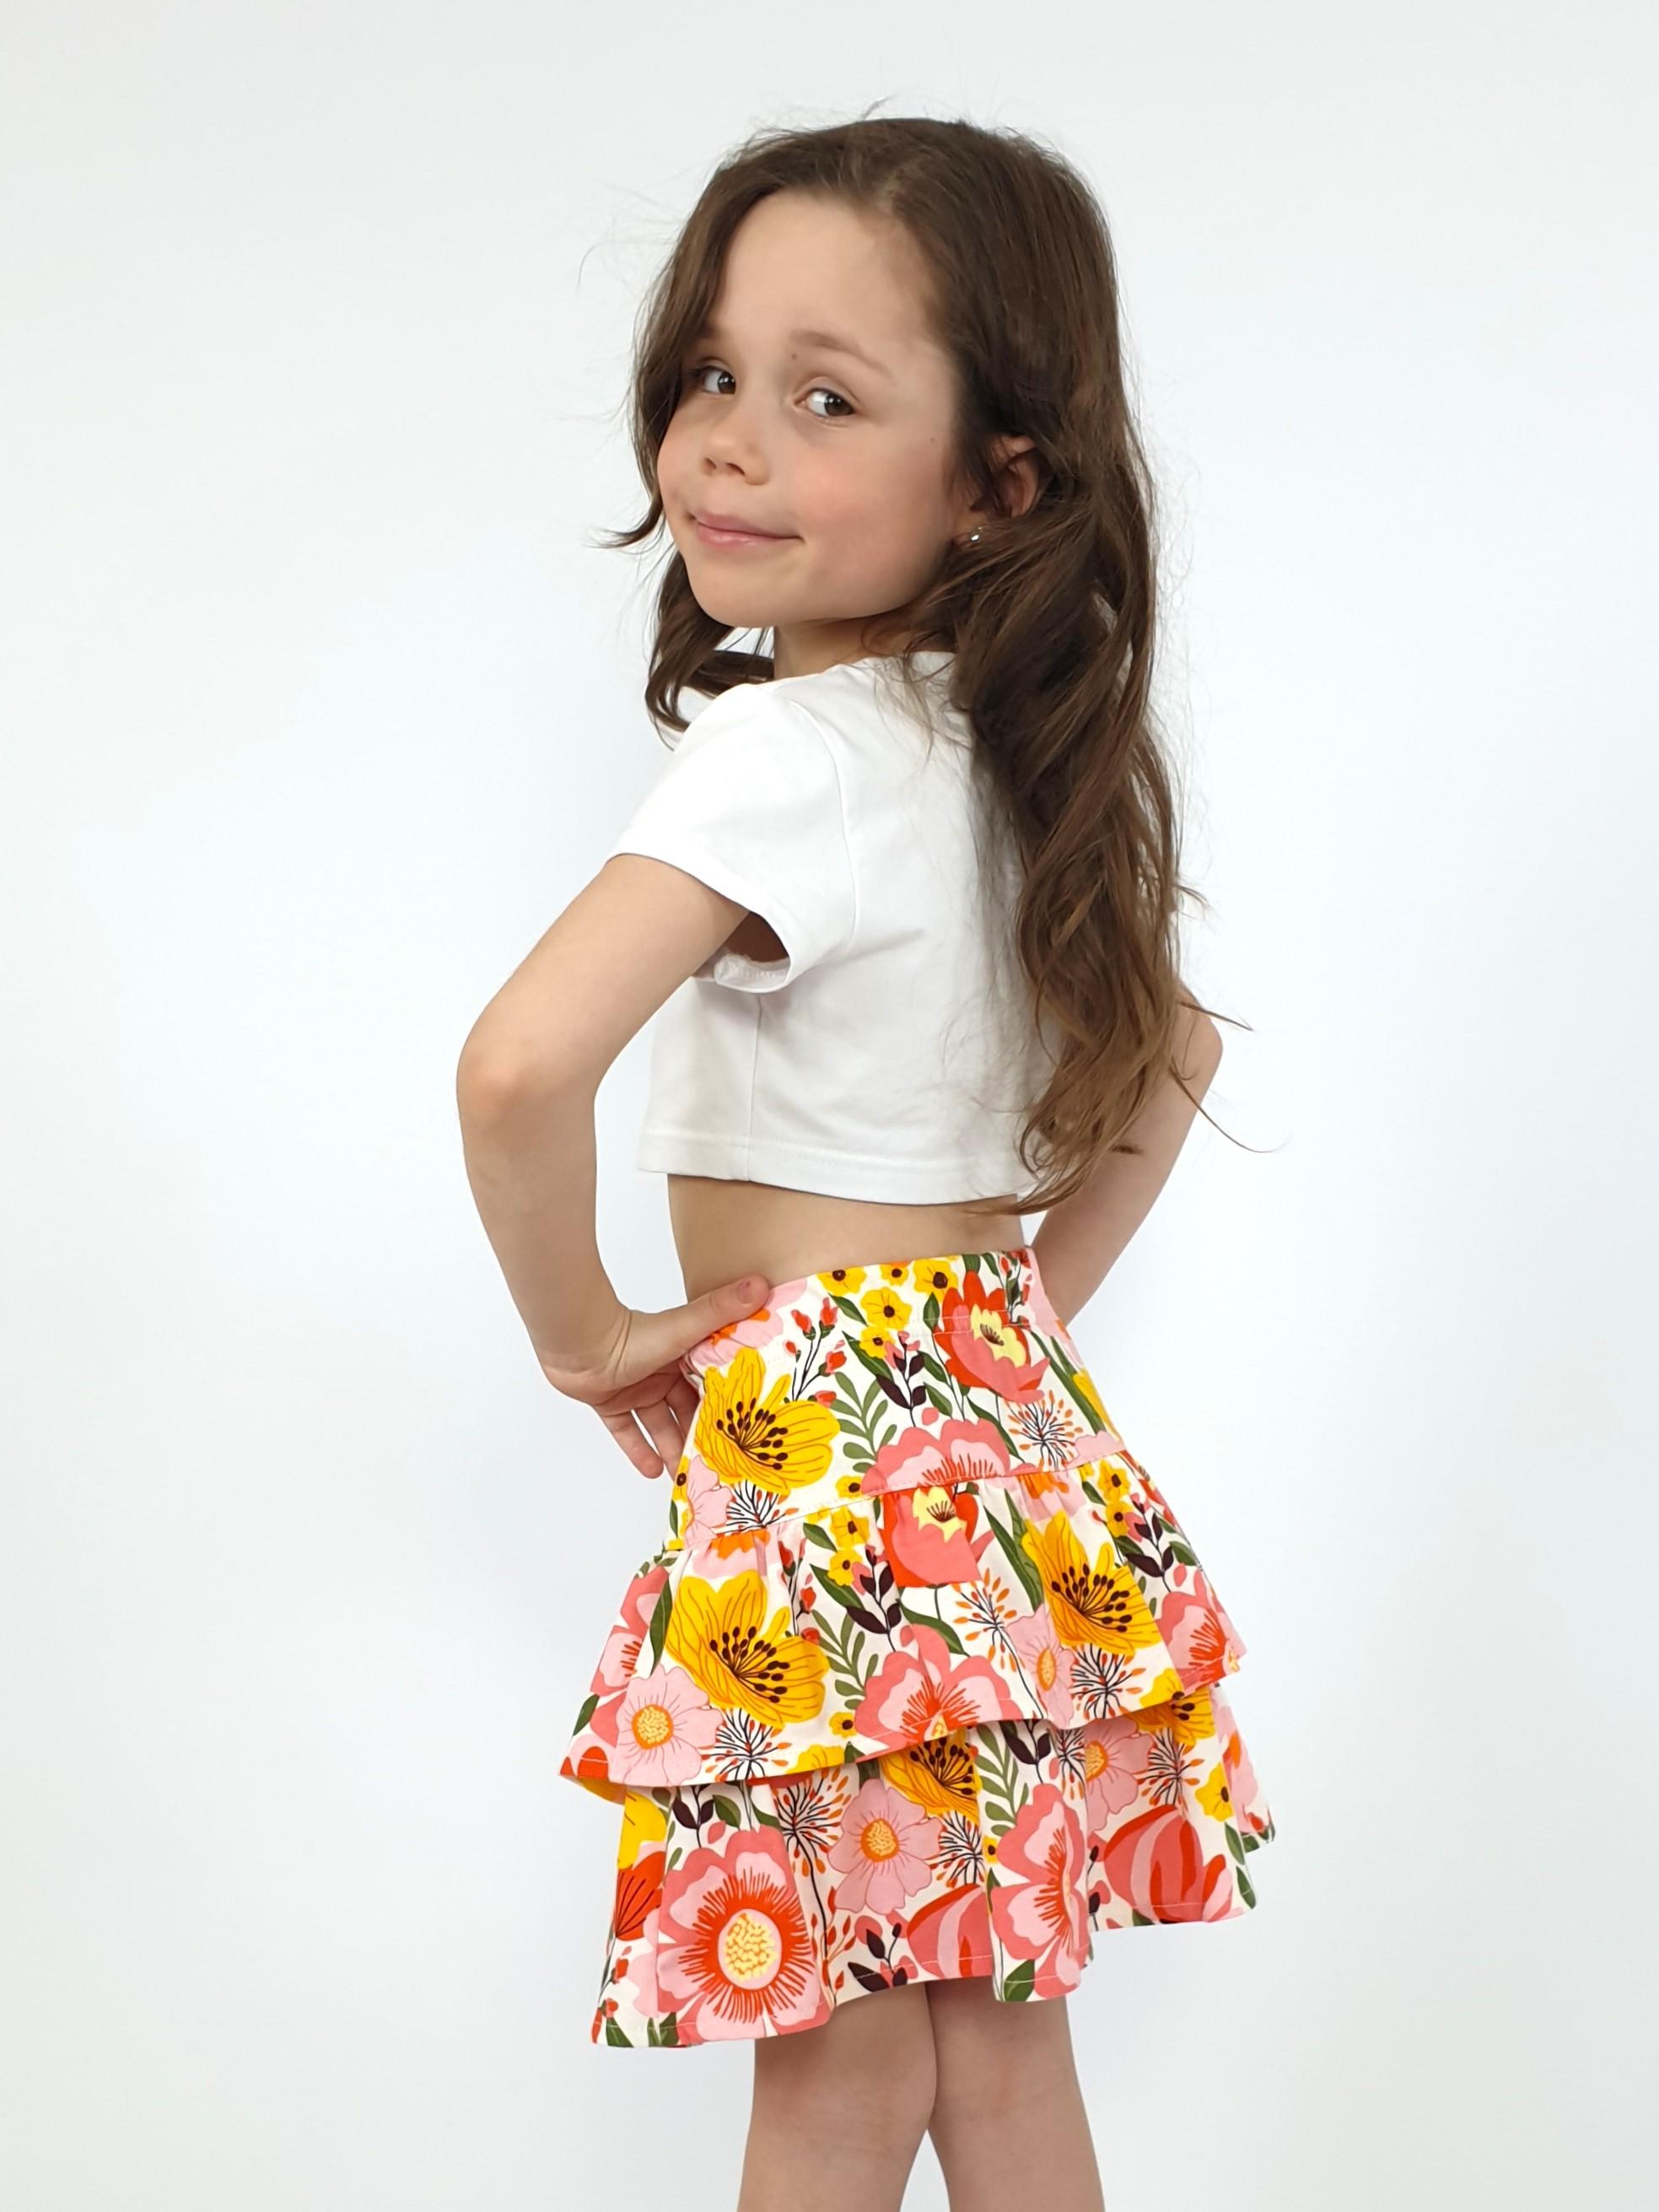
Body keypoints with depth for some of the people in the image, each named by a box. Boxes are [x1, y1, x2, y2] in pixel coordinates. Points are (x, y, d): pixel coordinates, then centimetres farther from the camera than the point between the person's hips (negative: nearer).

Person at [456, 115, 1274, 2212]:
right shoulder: (1034, 759, 6)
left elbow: (517, 1064, -31)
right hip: (1009, 1427, 8)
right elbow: (1175, 1048, 21)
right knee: (997, 2038, 17)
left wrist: (579, 1327, -13)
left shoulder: (782, 752, -19)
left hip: (822, 1456, -8)